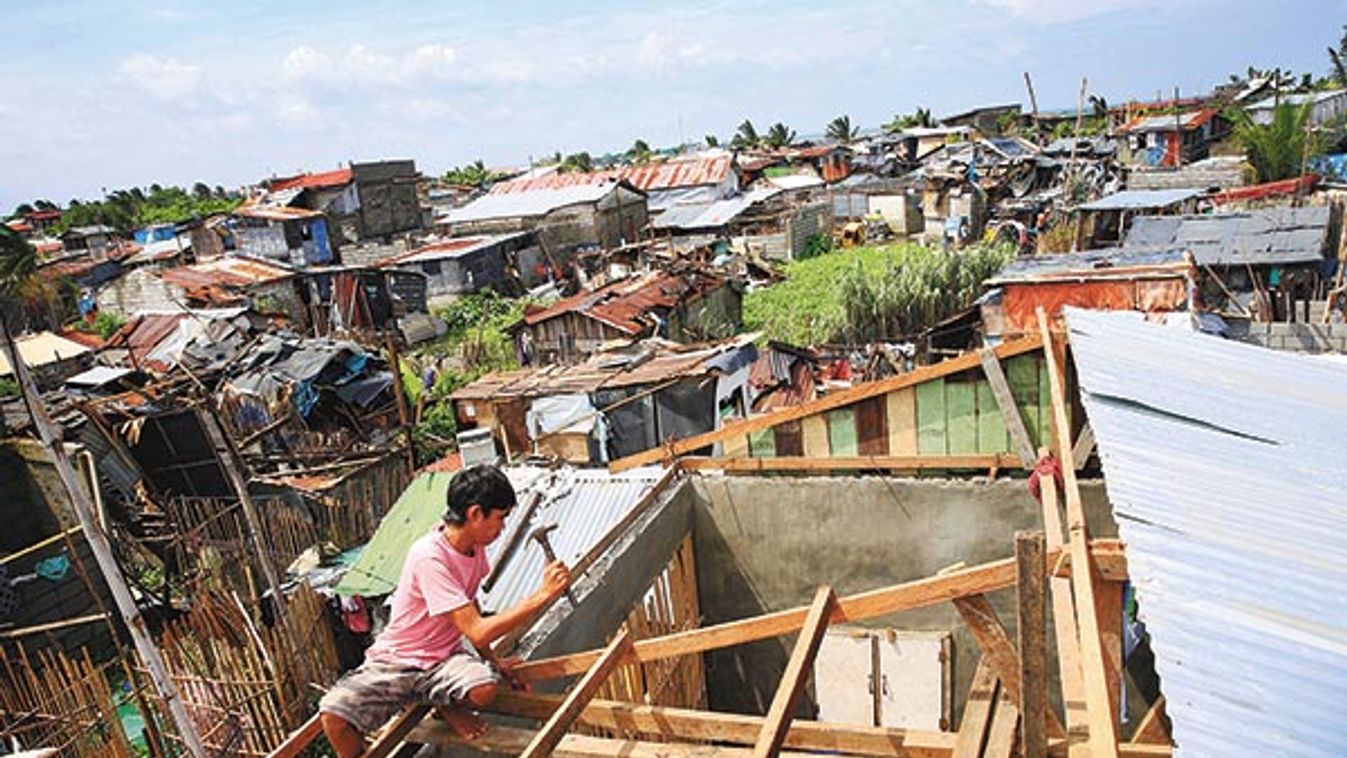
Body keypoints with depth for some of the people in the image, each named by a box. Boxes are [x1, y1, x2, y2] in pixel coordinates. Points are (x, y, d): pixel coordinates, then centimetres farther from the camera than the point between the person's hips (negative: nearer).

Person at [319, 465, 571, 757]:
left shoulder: (474, 545, -2)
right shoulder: (429, 558, -27)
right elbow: (477, 632, -30)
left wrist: (492, 660, 13)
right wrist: (542, 595, -29)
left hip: (443, 660, 5)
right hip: (394, 663, -5)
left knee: (484, 689, -29)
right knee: (333, 715, -32)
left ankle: (449, 706, 7)